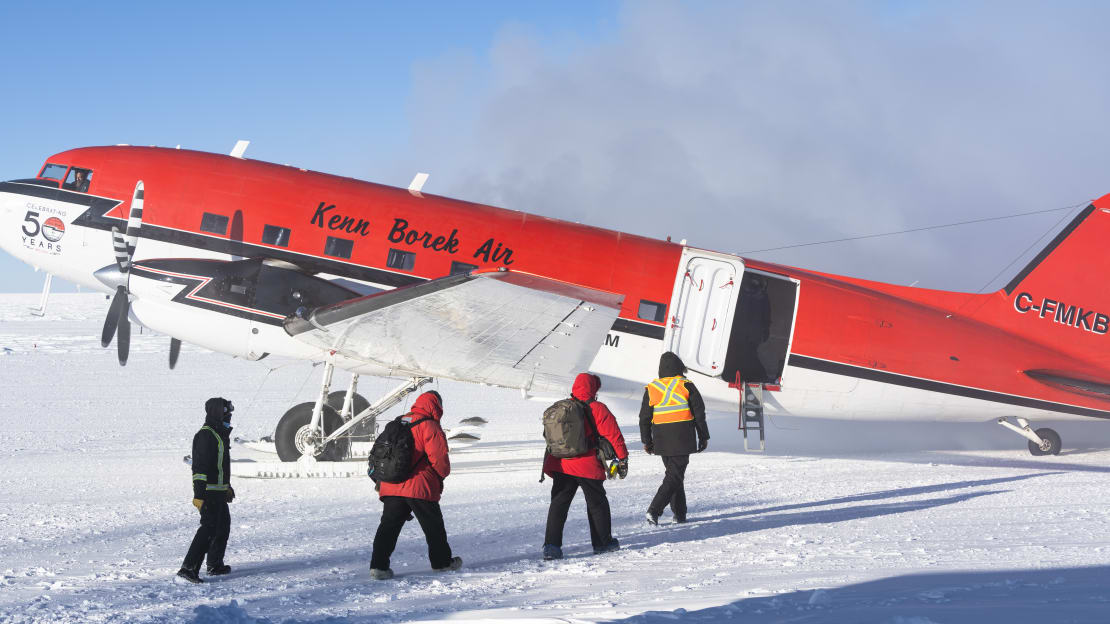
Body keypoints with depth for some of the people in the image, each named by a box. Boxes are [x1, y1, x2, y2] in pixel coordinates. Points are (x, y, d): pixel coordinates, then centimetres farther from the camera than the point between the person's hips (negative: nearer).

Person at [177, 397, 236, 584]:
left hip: (219, 491, 11)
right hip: (208, 492, -11)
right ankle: (188, 568, -19)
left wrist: (227, 486, 34)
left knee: (223, 526, 19)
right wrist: (199, 495, -27)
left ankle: (215, 565, 30)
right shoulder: (205, 435, -17)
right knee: (209, 528, -15)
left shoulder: (220, 434, 17)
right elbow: (200, 467, -23)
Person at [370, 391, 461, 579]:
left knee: (389, 526, 5)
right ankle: (442, 562, 25)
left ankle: (378, 565, -6)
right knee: (433, 526, 12)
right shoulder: (431, 427, -7)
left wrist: (380, 481, 25)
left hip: (391, 487, 5)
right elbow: (439, 458, -10)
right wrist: (443, 474, 11)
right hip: (420, 487, -5)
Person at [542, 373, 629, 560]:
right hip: (588, 466, -4)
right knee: (597, 503, 13)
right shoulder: (597, 409, -5)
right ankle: (603, 542, 23)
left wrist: (549, 464, 24)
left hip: (560, 465, 4)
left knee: (558, 503, 5)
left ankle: (551, 545, -7)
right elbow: (613, 434, -6)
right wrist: (622, 459, 1)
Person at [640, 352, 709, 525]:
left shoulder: (651, 389, 2)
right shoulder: (686, 386, -5)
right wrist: (703, 437, 8)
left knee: (673, 473, 18)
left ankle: (679, 513, 18)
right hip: (683, 440, -4)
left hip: (662, 442, 4)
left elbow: (644, 418, 6)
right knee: (675, 476, -3)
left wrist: (646, 441, 17)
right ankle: (654, 510, -17)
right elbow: (699, 414, -2)